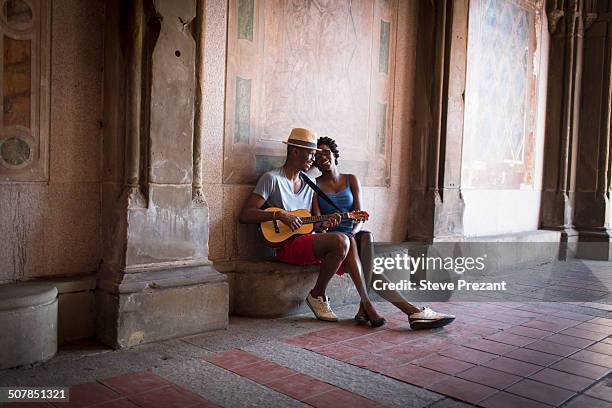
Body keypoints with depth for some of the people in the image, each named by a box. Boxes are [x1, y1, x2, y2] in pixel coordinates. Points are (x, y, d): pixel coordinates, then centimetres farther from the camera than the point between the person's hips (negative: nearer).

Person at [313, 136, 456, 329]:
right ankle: (411, 310, -39)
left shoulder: (351, 180, 12)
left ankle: (364, 307, -37)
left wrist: (354, 231, -19)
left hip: (352, 235, 2)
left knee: (366, 237, -35)